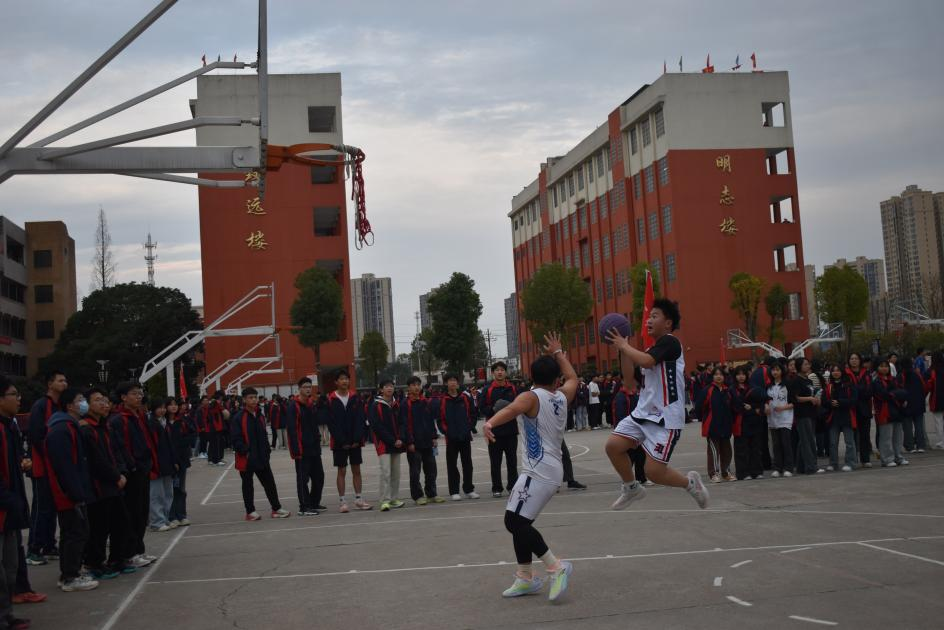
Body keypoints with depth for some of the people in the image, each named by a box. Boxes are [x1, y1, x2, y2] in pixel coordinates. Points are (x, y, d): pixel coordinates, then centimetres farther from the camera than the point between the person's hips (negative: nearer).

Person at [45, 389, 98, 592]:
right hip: (70, 495, -10)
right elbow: (65, 467, -23)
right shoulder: (62, 430, -18)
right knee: (77, 533, -5)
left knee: (72, 533, 15)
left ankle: (70, 574, 22)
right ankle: (70, 578, 1)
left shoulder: (69, 427, 16)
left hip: (72, 494, 10)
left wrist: (80, 491, 19)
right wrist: (77, 493, -23)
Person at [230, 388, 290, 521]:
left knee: (269, 482, 8)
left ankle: (276, 508, 16)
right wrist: (245, 451, -19)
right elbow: (235, 439, -15)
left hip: (261, 457, 6)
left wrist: (266, 451, 10)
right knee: (247, 485, 6)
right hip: (246, 459, -6)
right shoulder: (238, 418, -12)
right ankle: (250, 512, 14)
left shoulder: (260, 416, 11)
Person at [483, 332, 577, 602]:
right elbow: (572, 377, 34)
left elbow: (511, 410, -30)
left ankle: (555, 567, -13)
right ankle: (525, 578, 19)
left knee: (514, 521, -13)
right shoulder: (562, 397, 12)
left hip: (538, 472, -9)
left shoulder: (531, 397, -8)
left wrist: (490, 423, -46)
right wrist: (558, 352, 44)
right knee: (519, 521, 15)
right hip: (551, 470, 9)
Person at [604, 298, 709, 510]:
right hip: (644, 413, 8)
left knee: (654, 472, -10)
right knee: (613, 445, -7)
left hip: (666, 418, -8)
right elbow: (631, 377, 15)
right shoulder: (652, 350, 18)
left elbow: (645, 361, -27)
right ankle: (632, 488, 14)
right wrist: (622, 349, 6)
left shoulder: (670, 342, -10)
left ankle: (690, 482, 18)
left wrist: (624, 345, -11)